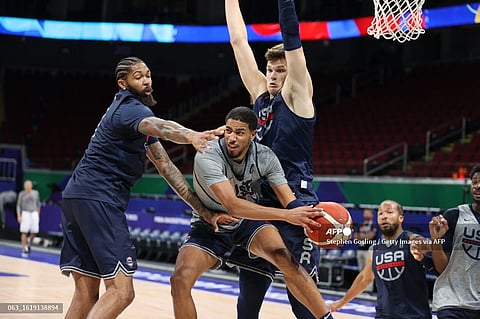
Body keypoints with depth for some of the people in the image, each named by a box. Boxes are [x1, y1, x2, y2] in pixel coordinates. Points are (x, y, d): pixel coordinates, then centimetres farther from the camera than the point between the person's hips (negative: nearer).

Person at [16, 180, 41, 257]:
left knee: (34, 232, 0)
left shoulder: (36, 193, 5)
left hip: (34, 213, 3)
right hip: (25, 213, -3)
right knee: (24, 232, -6)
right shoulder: (21, 194, -2)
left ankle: (29, 244, 27)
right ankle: (24, 250, -1)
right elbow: (18, 206, 1)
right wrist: (18, 216, -9)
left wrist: (38, 216, 12)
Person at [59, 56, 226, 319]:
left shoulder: (130, 107, 23)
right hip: (98, 198, -10)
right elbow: (157, 126, -34)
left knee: (86, 294, 8)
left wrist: (203, 210, 14)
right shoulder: (130, 108, -7)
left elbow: (164, 166, 20)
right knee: (121, 291, -16)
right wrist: (190, 135, -57)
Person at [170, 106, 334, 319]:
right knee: (180, 279, -25)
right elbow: (233, 206, -41)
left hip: (248, 223, 2)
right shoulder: (207, 156, -29)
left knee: (282, 255, -28)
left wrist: (309, 218, -42)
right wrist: (287, 215, -48)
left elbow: (290, 202, -18)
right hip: (209, 227, -2)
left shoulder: (264, 156, -15)